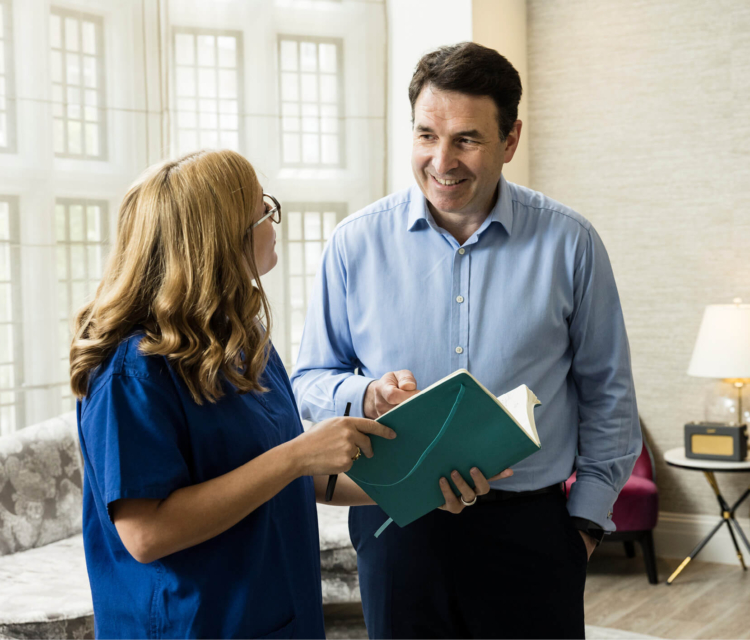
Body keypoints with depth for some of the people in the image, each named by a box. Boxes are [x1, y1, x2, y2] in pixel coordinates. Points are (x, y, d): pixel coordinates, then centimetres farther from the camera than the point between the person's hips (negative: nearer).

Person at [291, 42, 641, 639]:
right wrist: (366, 397, -13)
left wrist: (587, 516, 3)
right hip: (400, 527, 1)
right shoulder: (356, 243, 0)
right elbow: (311, 380, 7)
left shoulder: (569, 243, -1)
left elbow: (607, 394, 6)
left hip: (531, 525, 0)